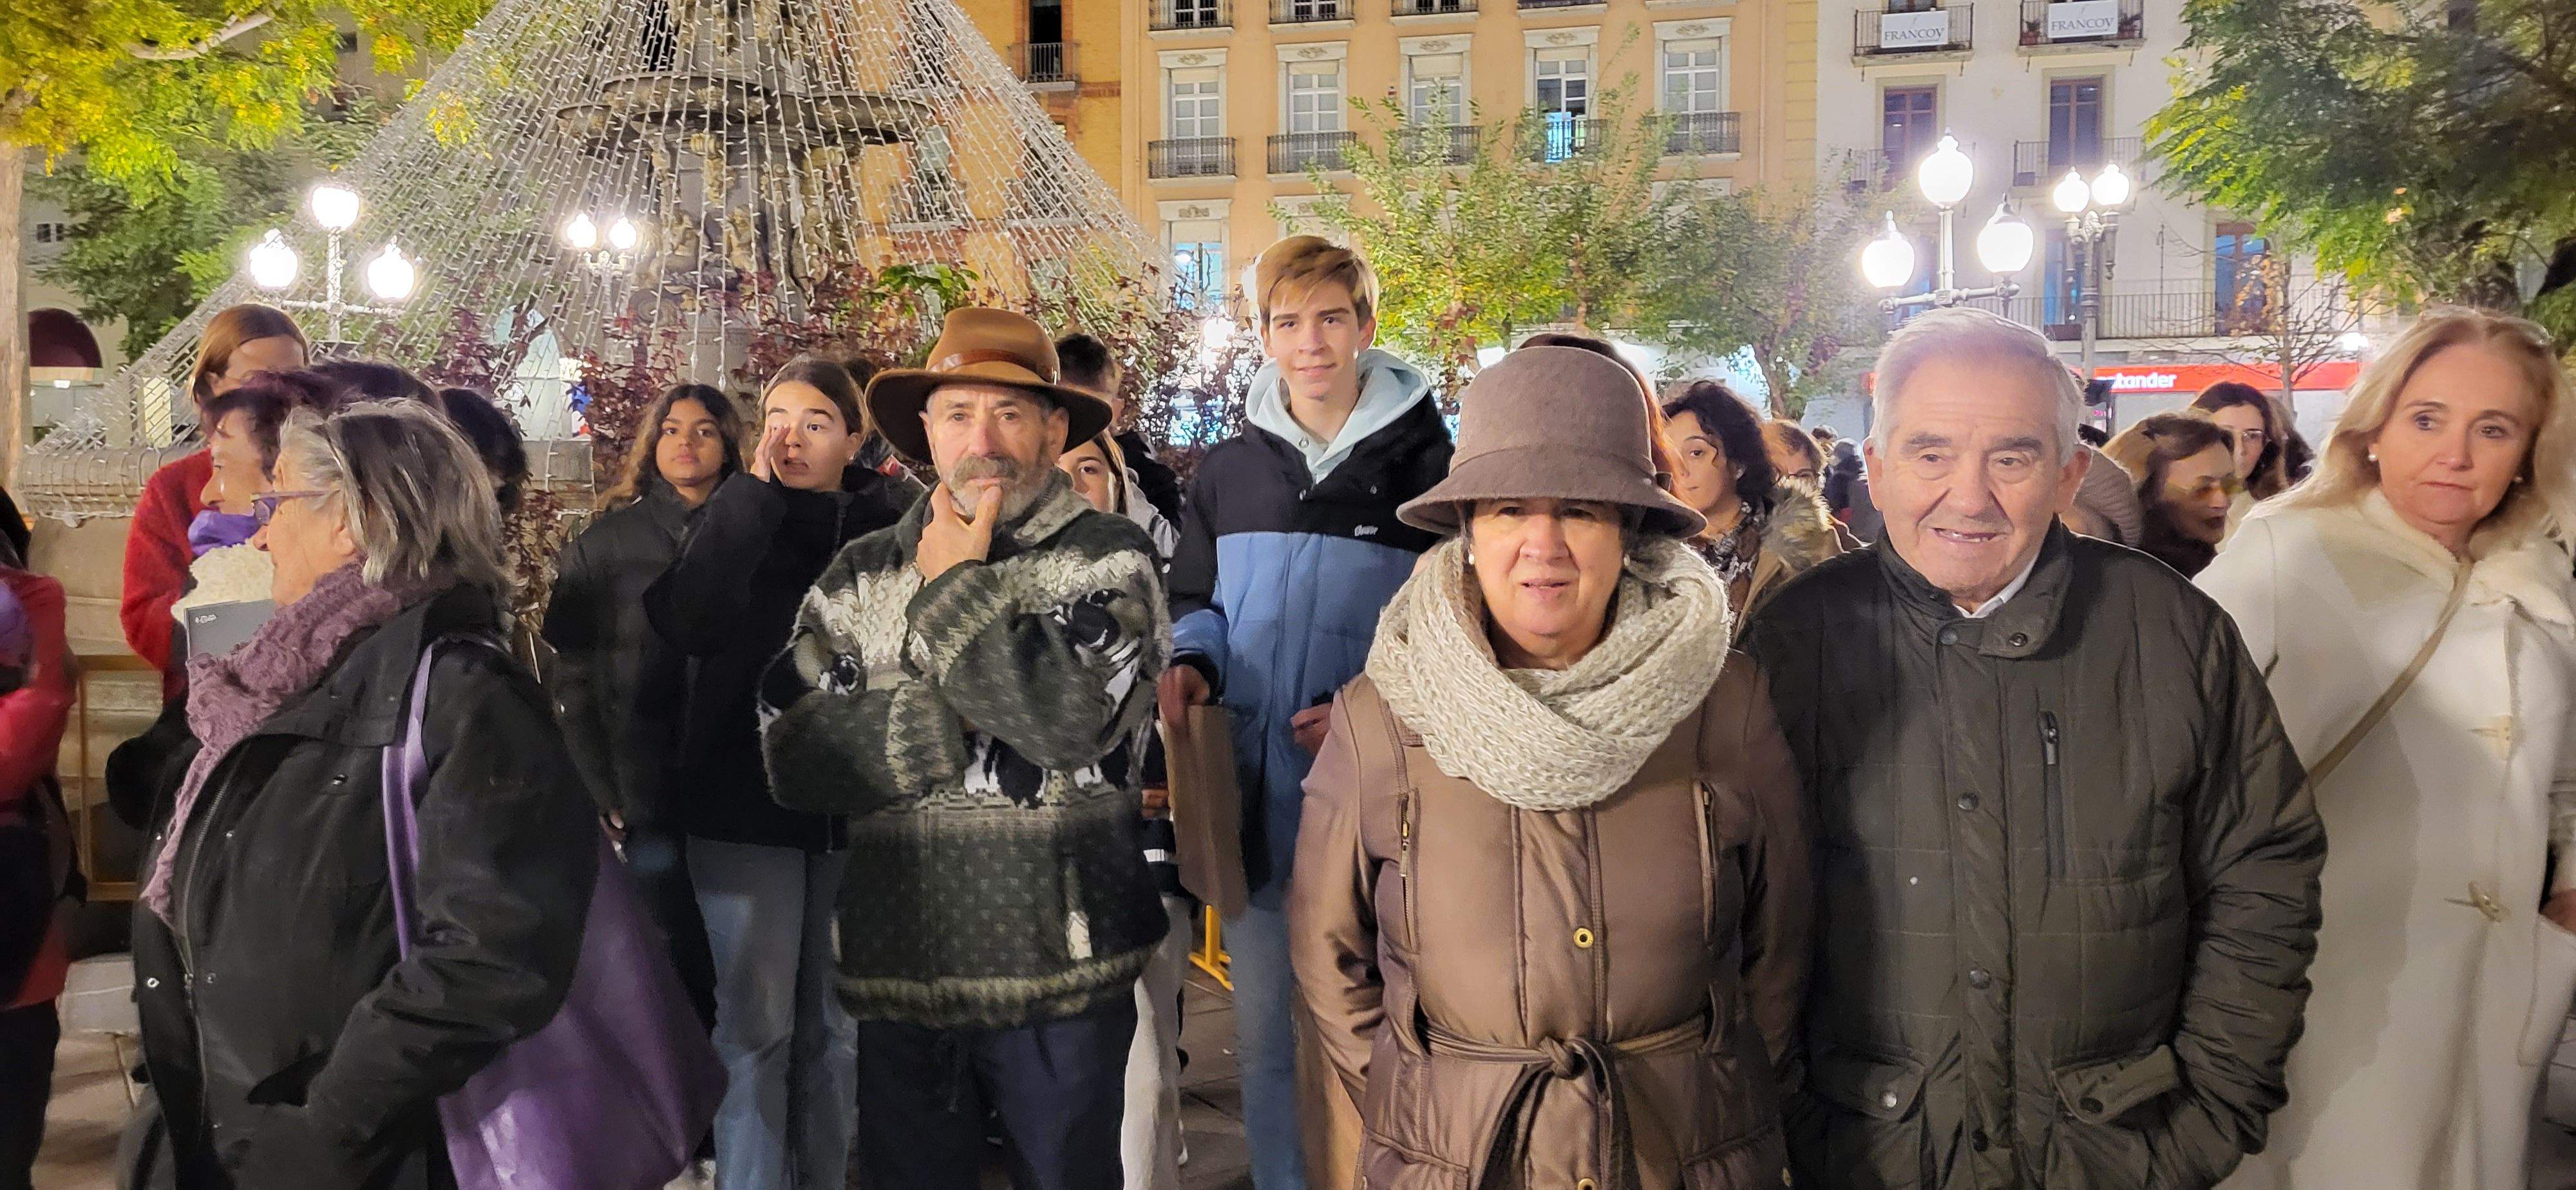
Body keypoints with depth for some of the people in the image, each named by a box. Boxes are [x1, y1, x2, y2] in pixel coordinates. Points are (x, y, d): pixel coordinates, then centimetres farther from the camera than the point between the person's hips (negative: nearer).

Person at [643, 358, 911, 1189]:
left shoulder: (890, 523, 2)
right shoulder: (733, 520, 1)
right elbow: (685, 623, -17)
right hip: (745, 806, -1)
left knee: (837, 1024, 11)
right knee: (756, 1026, 2)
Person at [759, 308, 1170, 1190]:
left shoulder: (1108, 557, -4)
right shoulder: (860, 576, 6)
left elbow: (1072, 716, -21)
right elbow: (794, 752, -5)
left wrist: (953, 587, -10)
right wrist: (961, 716, -15)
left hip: (1060, 976, -3)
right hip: (897, 970, 3)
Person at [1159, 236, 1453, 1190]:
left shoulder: (1424, 465, -2)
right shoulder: (1228, 471, 10)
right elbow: (1196, 604, 18)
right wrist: (1191, 664, -4)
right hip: (1254, 793, 4)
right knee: (1263, 1032, 14)